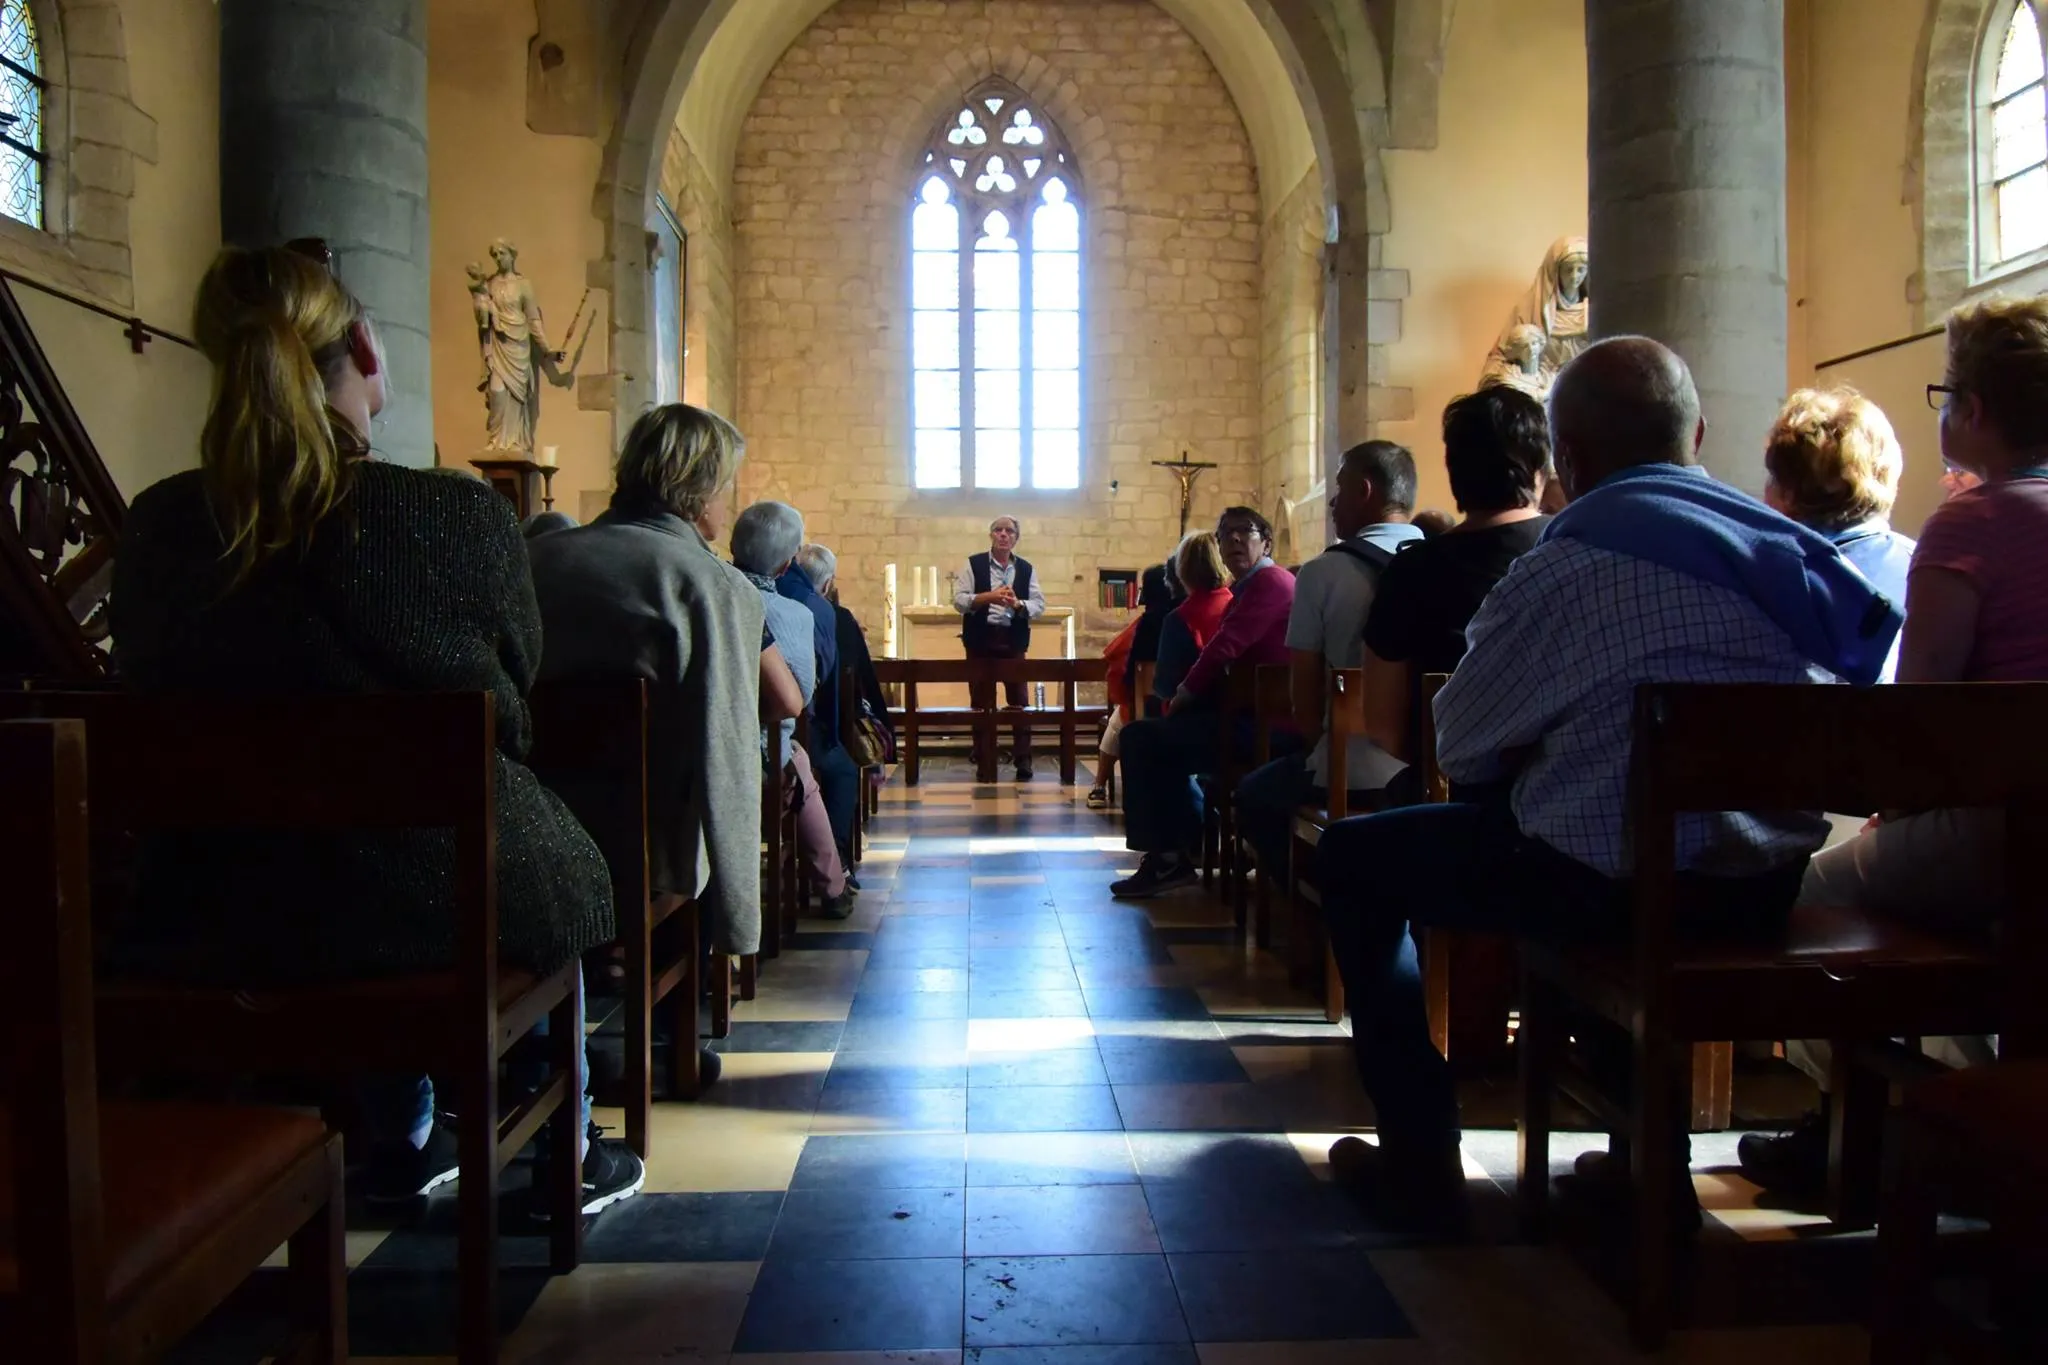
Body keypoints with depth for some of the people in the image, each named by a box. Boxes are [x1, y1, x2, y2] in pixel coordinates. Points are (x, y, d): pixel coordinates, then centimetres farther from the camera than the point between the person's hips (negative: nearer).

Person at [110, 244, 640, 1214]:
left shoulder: (155, 526, -7)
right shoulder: (462, 516, -17)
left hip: (207, 918, 4)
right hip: (435, 901, -4)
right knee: (554, 866, 30)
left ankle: (402, 1141, 46)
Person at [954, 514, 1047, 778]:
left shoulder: (1026, 569, 9)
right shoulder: (973, 564, 3)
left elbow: (1039, 605, 3)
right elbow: (959, 600, -5)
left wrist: (1017, 603, -16)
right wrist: (988, 597, -19)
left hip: (1013, 641, 1)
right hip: (980, 640, -1)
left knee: (1018, 700, 0)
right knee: (981, 702, 5)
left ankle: (1023, 761, 3)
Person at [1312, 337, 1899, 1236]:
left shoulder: (1571, 563, -14)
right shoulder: (1787, 548, 8)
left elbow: (1461, 749, -6)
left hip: (1610, 883, -7)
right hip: (1766, 889, 8)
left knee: (1354, 860, 10)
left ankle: (1420, 1168, 12)